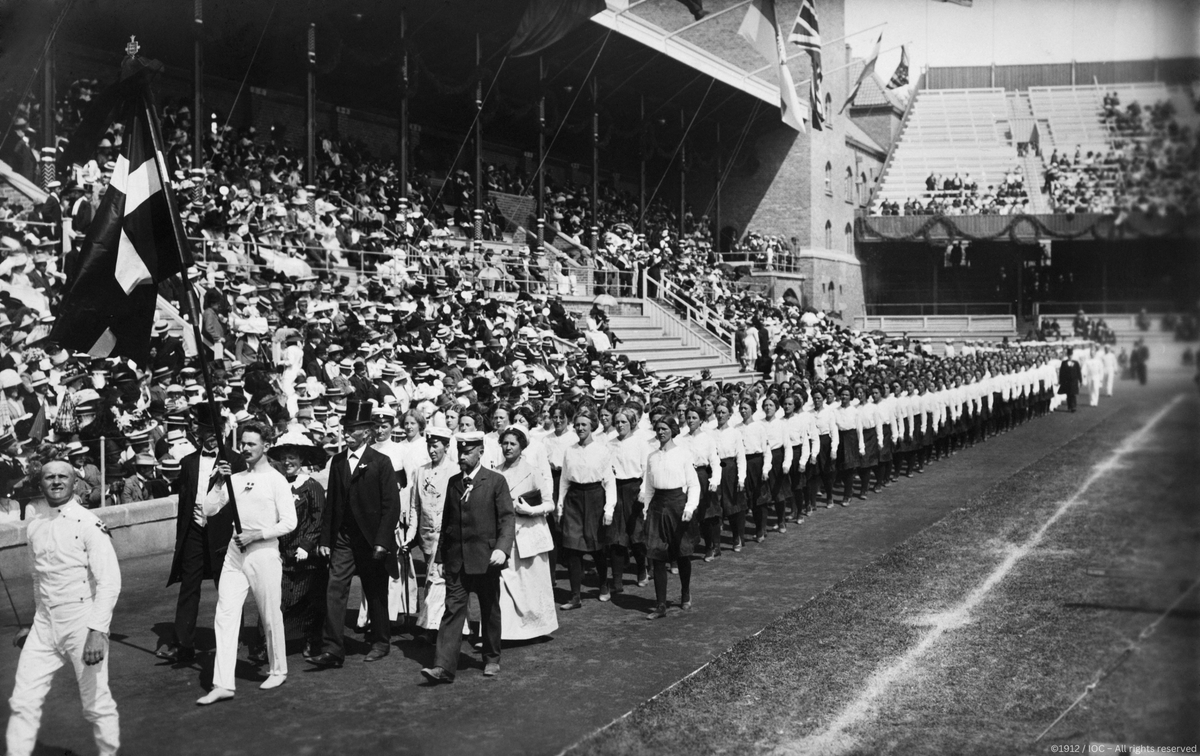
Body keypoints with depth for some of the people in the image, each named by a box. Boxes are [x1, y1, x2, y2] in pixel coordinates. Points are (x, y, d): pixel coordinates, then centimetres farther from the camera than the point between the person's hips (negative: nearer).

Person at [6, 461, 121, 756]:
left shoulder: (89, 524, -12)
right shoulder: (35, 525, 9)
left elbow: (109, 581, -18)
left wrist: (97, 631, -25)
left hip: (83, 622, -6)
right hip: (45, 624, 6)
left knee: (96, 703, 3)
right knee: (23, 701, 4)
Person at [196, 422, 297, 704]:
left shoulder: (276, 480, -4)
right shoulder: (235, 478, 11)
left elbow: (289, 523, -8)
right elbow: (209, 510, 5)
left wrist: (256, 535, -15)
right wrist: (219, 482, -6)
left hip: (264, 552, -5)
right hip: (235, 553, 5)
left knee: (271, 616, 6)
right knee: (225, 615, -3)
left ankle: (278, 671, 26)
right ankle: (223, 684, -4)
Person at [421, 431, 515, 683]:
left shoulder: (496, 481, -3)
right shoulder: (453, 482, 10)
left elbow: (507, 518, -8)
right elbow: (447, 521, 15)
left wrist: (502, 548, -22)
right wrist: (440, 555, 12)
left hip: (486, 558, -3)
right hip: (456, 559, 3)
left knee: (490, 612, 10)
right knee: (453, 610, -4)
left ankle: (492, 659, 26)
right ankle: (444, 666, -8)